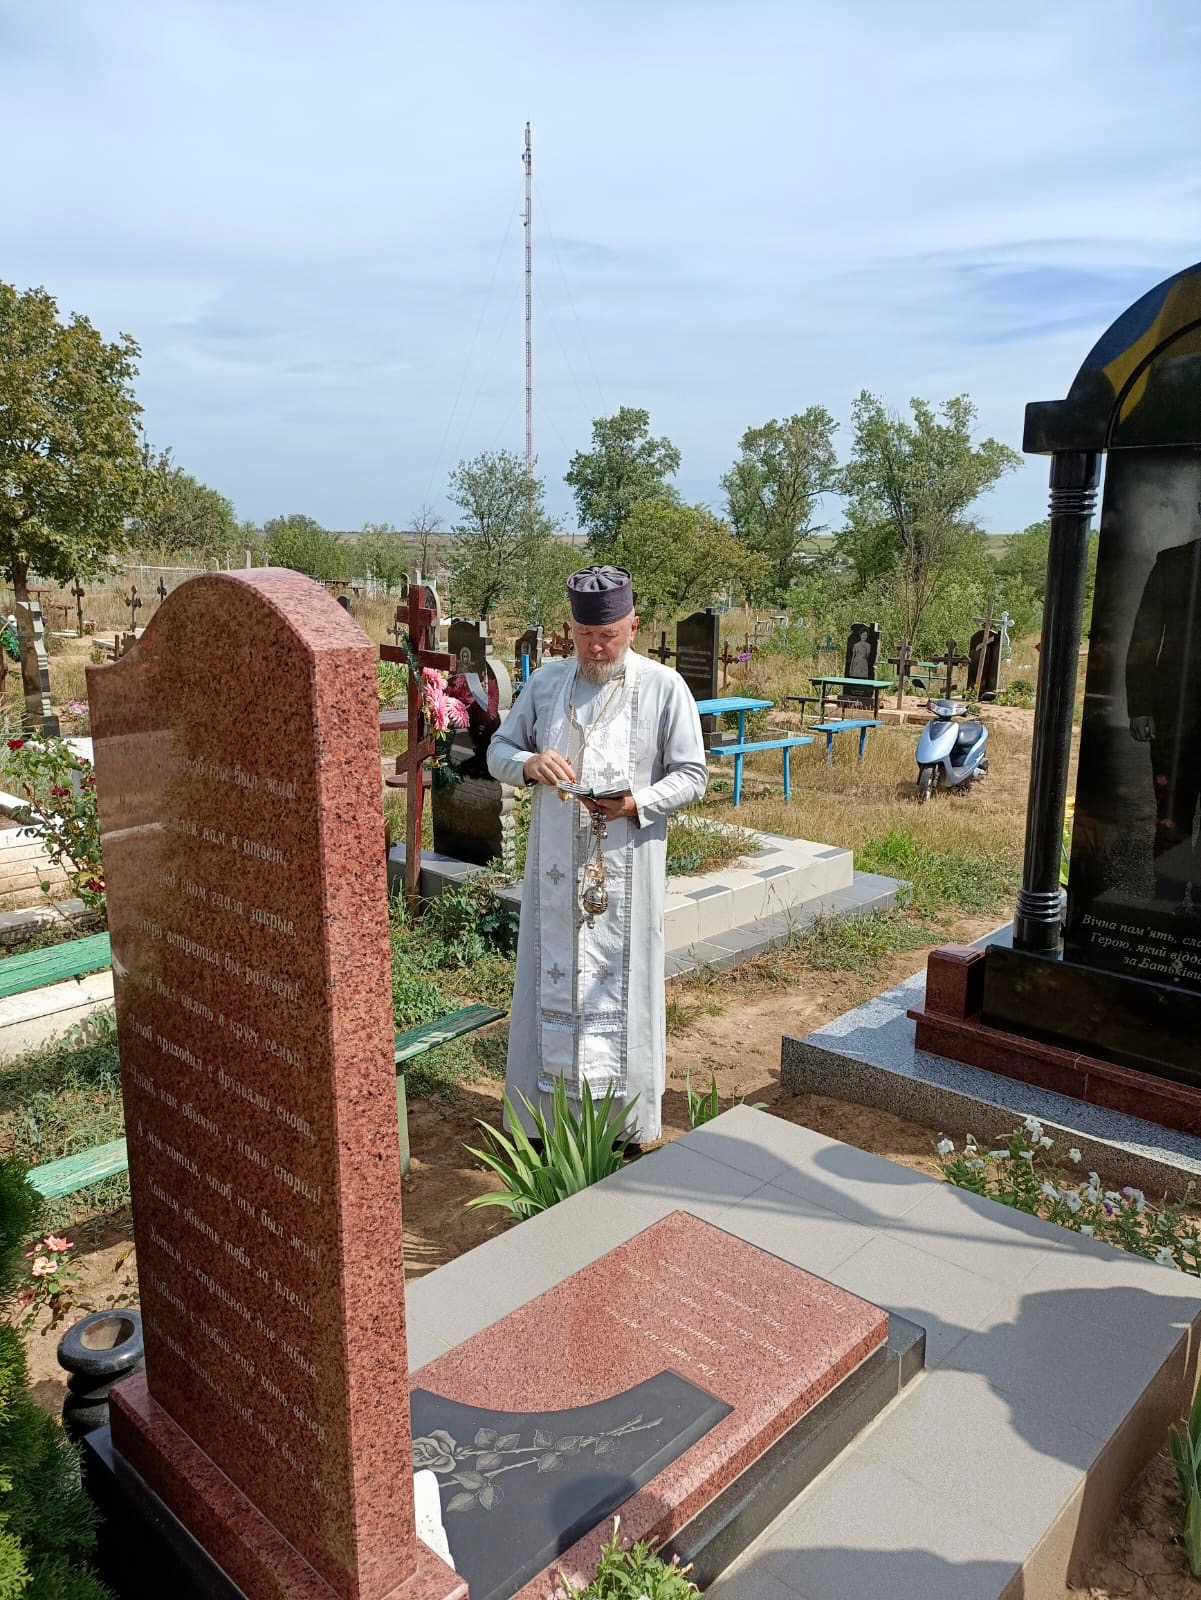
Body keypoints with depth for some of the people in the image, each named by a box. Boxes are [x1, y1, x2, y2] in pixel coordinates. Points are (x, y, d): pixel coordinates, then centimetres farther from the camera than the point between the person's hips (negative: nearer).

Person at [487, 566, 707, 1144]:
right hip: (556, 864, 3)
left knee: (621, 987, 5)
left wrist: (637, 803, -20)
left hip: (626, 865, -3)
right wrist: (529, 762, -13)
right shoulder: (546, 681, 5)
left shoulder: (664, 686, -4)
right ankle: (545, 1114, 25)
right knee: (551, 981, 10)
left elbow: (692, 774, -2)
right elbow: (499, 749, 10)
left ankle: (625, 1125, 21)